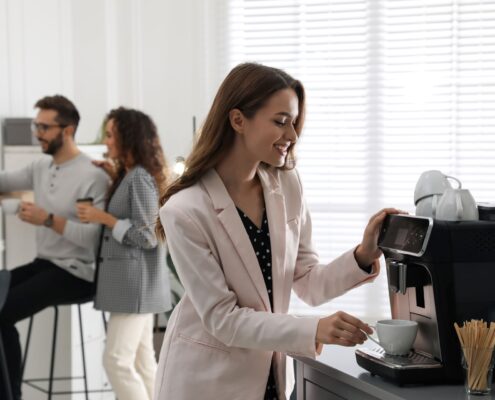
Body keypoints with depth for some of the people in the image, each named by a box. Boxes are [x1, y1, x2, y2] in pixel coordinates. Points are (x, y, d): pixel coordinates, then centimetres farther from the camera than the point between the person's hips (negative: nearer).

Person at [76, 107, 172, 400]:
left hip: (136, 280, -10)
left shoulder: (140, 178, -16)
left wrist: (104, 218, -14)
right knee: (142, 359, 12)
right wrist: (116, 177, 14)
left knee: (117, 360, -9)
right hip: (131, 279, 10)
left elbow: (147, 236, -18)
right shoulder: (130, 176, 14)